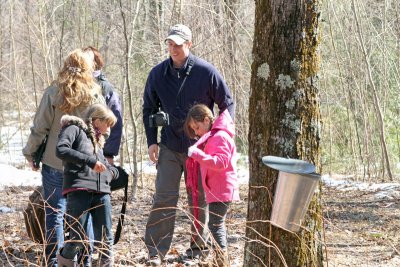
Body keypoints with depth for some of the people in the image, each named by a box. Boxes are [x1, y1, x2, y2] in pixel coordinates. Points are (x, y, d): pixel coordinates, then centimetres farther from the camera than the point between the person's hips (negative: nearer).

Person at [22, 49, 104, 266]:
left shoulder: (54, 92, -7)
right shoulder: (95, 95, -1)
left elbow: (40, 127, -5)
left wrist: (30, 153, 6)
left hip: (56, 163, -1)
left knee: (55, 213, 5)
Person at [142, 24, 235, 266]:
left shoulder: (206, 72, -9)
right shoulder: (158, 73, -1)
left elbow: (227, 104, 1)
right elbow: (149, 109, 11)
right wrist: (152, 141, 3)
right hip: (169, 146, 1)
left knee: (199, 199, 9)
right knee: (165, 198, -6)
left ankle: (199, 246, 23)